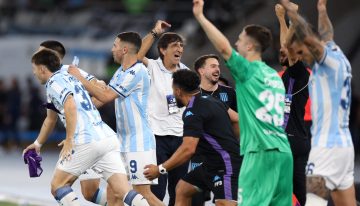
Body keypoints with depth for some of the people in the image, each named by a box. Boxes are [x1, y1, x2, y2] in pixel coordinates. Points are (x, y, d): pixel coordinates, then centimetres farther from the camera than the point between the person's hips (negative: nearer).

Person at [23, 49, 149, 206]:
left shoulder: (54, 82, 1)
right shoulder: (68, 78, 29)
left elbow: (70, 106, -20)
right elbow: (51, 119, 44)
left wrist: (69, 141, -16)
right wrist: (38, 143, 54)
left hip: (87, 142, -8)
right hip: (108, 138, 8)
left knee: (58, 186, 7)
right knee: (124, 192, -2)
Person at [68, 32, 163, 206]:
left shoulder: (137, 72, -16)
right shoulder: (120, 72, 14)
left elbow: (105, 96, -18)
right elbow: (101, 99, 19)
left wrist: (80, 78, -10)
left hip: (139, 143, -9)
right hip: (123, 142, 9)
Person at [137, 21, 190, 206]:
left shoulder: (185, 71, 8)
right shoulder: (152, 68, -5)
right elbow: (136, 56, -27)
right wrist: (155, 33, -26)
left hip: (180, 137, 5)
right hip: (157, 137, -5)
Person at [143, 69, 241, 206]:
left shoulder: (192, 112, -18)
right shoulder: (209, 100, 9)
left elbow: (188, 149, -27)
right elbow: (237, 119, 16)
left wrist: (160, 169, -21)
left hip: (227, 165, -10)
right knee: (182, 189, 17)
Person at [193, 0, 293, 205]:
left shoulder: (249, 70, -3)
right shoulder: (274, 76, 19)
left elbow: (224, 47, -17)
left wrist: (200, 17, -12)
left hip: (262, 152, -8)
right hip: (283, 151, 8)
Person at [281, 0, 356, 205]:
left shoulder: (330, 61, -10)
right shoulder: (338, 59, 14)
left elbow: (306, 36, -25)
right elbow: (327, 36, 35)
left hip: (328, 147, -9)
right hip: (344, 144, 9)